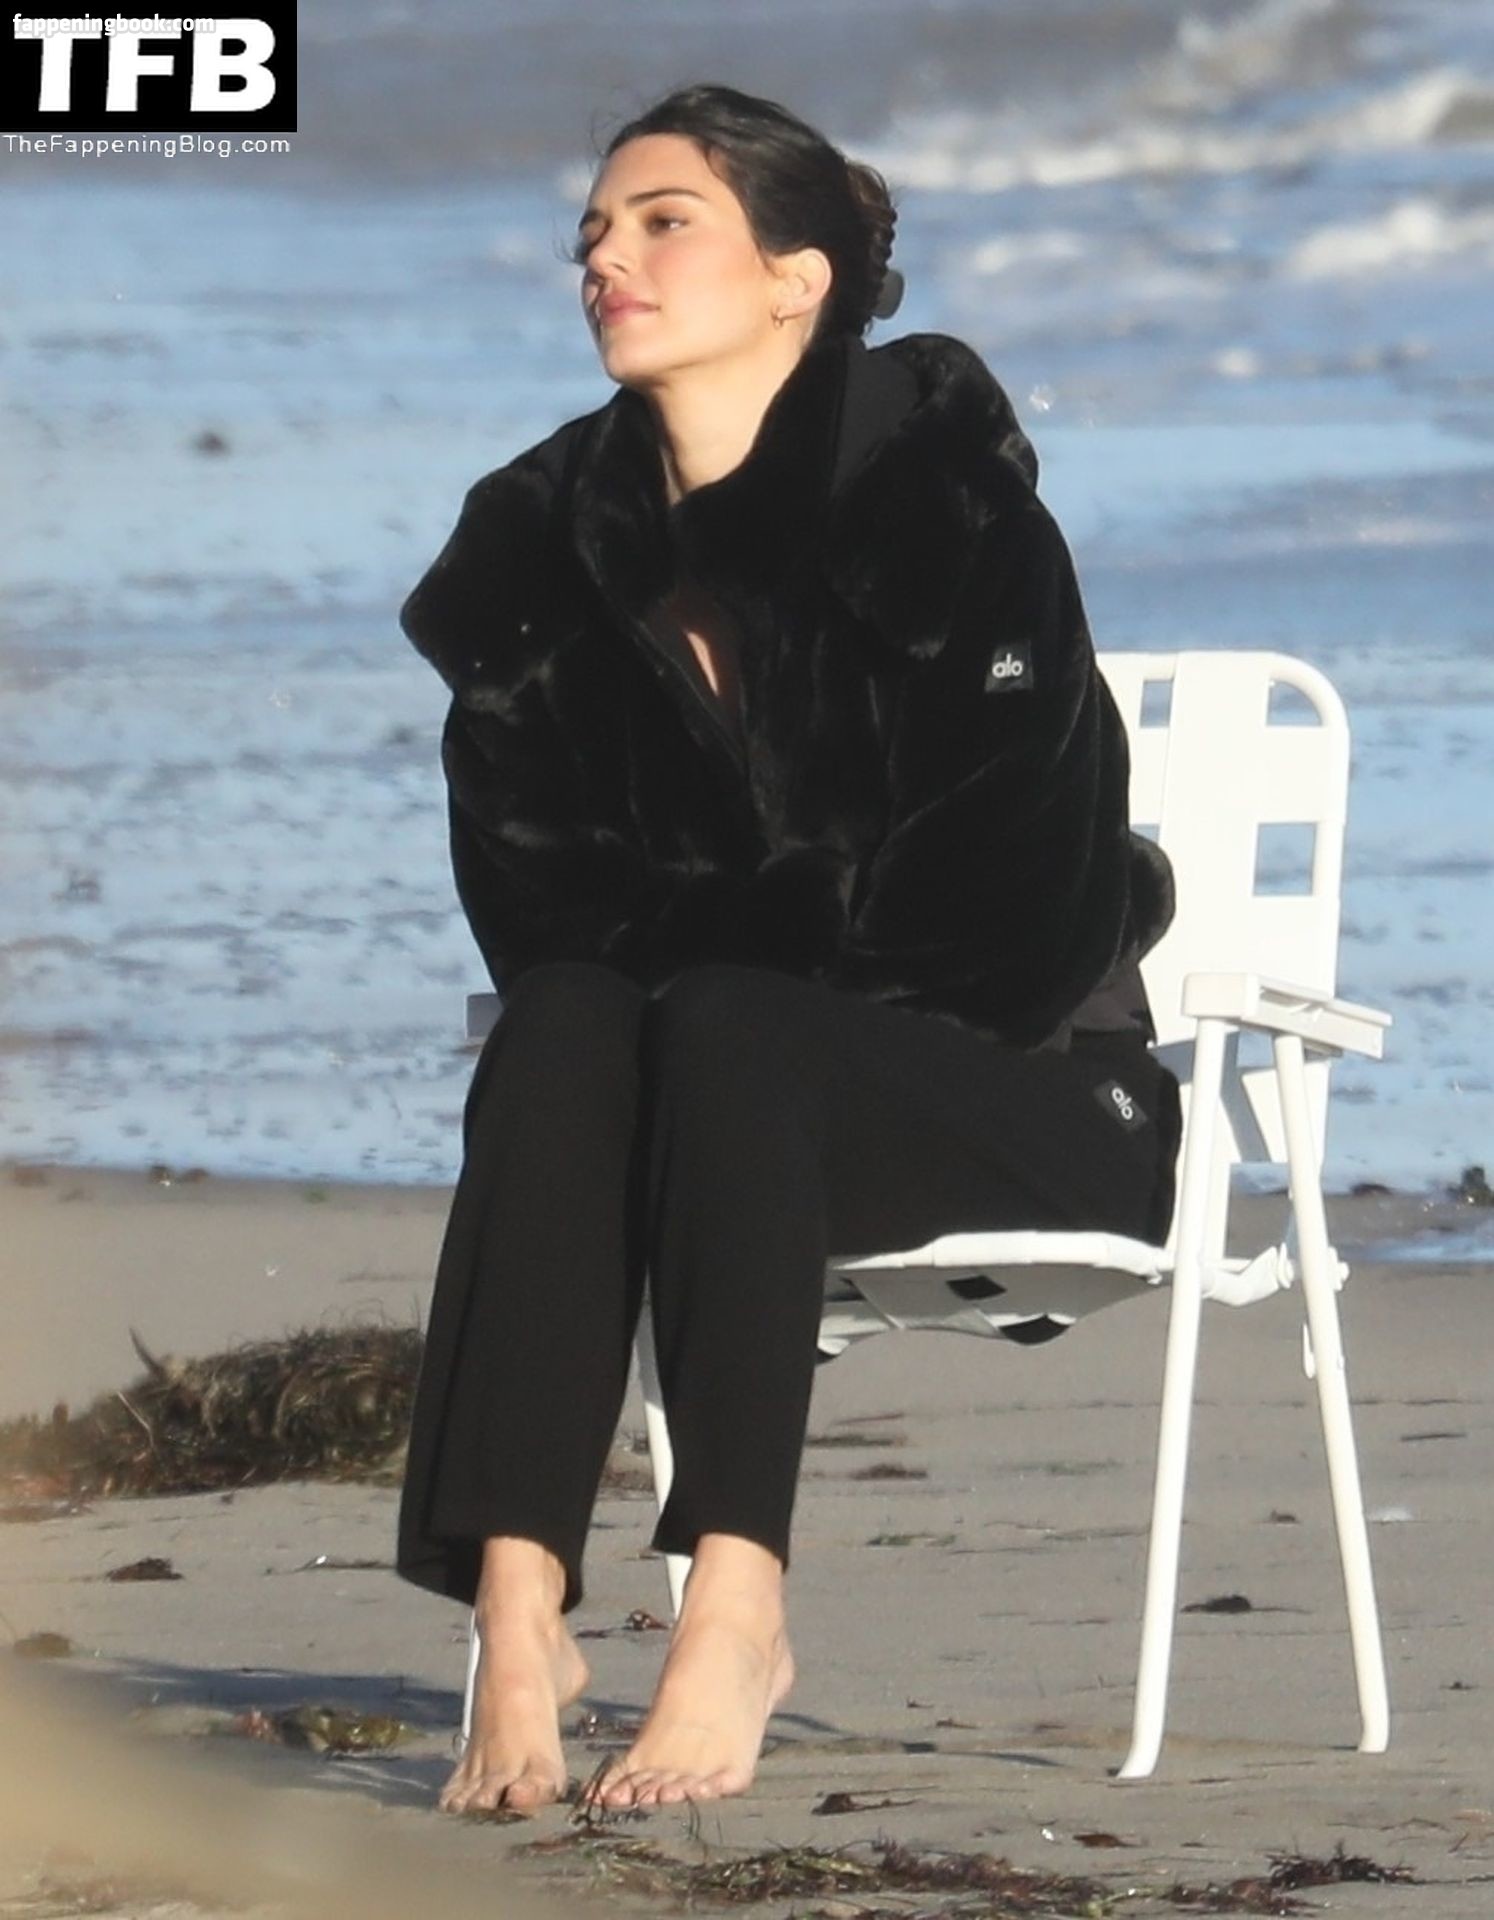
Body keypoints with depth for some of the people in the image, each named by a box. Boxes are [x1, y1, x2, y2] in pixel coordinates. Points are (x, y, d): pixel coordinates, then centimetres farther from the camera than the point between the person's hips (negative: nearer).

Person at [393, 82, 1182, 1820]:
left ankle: (737, 1608, -43)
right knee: (557, 1039, -28)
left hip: (1021, 1082, -4)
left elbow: (1019, 889, -15)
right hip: (735, 1082, 4)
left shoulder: (931, 469, -10)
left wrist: (733, 950, -12)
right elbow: (537, 905, 2)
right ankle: (516, 1605, -42)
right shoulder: (546, 537, 4)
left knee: (721, 1028, -33)